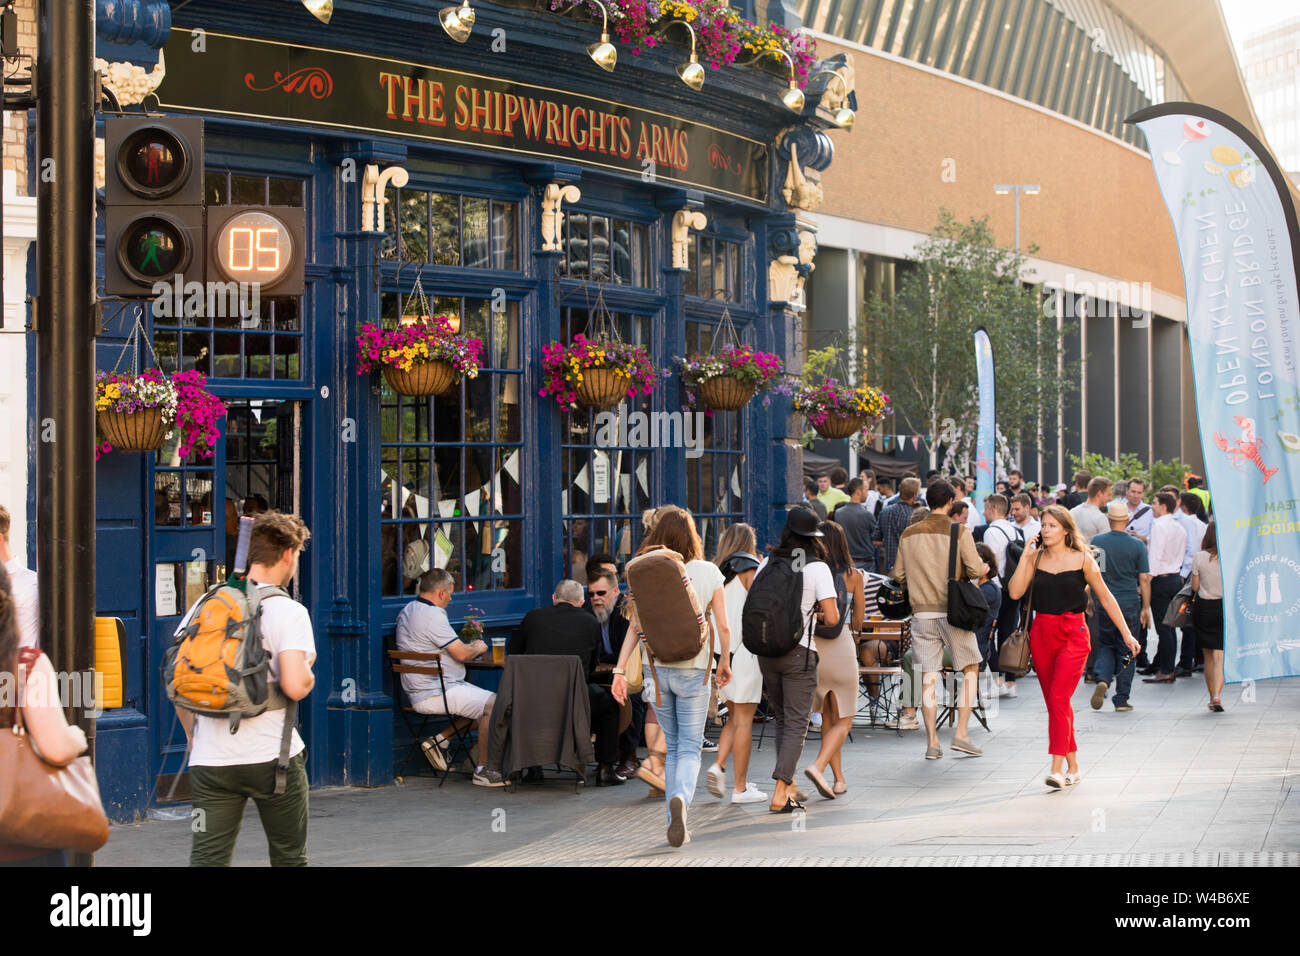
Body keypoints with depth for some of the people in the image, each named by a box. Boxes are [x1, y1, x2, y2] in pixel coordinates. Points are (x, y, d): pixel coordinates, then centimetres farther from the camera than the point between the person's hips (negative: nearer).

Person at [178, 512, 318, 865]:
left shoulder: (205, 604, 7)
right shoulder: (289, 611, -8)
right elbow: (294, 686, -20)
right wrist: (309, 671, 3)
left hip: (211, 759, 4)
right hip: (272, 756, -4)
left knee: (207, 861, 1)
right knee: (290, 859, 14)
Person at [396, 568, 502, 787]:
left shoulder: (407, 611, 16)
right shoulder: (432, 615, -17)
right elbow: (461, 654, -17)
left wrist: (469, 647, 22)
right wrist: (478, 648, 4)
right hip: (434, 693, -11)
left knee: (485, 704, 15)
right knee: (493, 704, -18)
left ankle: (439, 740, 12)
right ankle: (482, 771, -12)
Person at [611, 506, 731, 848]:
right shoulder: (708, 572, -5)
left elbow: (635, 625, -7)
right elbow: (723, 627, -2)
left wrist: (620, 670, -5)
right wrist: (725, 662, 13)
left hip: (657, 669, 2)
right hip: (693, 669, -2)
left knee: (672, 747, 16)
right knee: (689, 749, 3)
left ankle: (677, 822, 16)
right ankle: (681, 798, -27)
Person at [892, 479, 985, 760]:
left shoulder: (909, 534, 5)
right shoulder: (959, 532, -5)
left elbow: (899, 575, 8)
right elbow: (975, 570, -11)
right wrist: (970, 570, 12)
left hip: (922, 612, 3)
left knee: (928, 677, 4)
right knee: (970, 669, 11)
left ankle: (932, 742, 2)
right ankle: (961, 733, 2)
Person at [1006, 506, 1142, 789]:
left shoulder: (1083, 560, -1)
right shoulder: (1036, 558, 6)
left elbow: (1105, 597, 5)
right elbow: (1015, 592, -4)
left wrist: (1126, 633, 5)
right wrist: (1026, 556, -6)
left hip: (1073, 633, -4)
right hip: (1041, 633, 4)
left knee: (1059, 699, -16)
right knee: (1054, 702, 8)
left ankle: (1057, 768, -18)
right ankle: (1072, 765, 20)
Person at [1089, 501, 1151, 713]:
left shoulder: (1097, 542, -2)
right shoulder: (1137, 546, -5)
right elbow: (1144, 579, -3)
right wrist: (1146, 608, 5)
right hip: (1130, 604, -1)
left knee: (1105, 646, 17)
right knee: (1126, 650, 8)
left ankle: (1102, 678, -10)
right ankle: (1121, 699, 8)